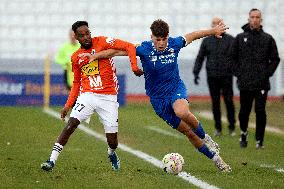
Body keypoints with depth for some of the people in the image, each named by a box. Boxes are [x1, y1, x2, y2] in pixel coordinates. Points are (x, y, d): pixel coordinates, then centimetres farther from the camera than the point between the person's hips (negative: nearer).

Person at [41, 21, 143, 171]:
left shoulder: (103, 42, -4)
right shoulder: (76, 57, 10)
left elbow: (129, 47, -9)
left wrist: (134, 67, -23)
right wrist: (68, 104, 12)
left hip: (108, 97, -2)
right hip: (87, 95, 3)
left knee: (112, 141, 0)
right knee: (71, 124, -19)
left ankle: (112, 154, 37)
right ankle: (52, 160, -18)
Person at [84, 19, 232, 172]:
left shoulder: (174, 44, -8)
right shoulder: (144, 49, -15)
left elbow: (193, 35, 9)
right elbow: (117, 51, -13)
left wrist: (214, 31, 20)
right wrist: (94, 56, -19)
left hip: (176, 88, 0)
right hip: (158, 97, 0)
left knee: (181, 112, -36)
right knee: (187, 132, -2)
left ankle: (205, 137, -9)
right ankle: (215, 158, 16)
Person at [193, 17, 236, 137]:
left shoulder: (230, 40, 3)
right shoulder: (207, 41, 10)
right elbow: (200, 58, 13)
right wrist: (196, 73, 4)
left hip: (226, 76, -2)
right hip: (212, 77, 2)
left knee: (229, 101, -4)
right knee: (215, 103, 4)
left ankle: (232, 127, 6)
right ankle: (218, 128, 11)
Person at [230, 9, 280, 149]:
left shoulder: (268, 39, 6)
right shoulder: (240, 38, 7)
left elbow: (275, 59, 9)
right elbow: (233, 57, 12)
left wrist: (267, 73, -1)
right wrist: (238, 73, 2)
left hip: (262, 84, -1)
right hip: (245, 83, 1)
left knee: (260, 112, -4)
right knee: (244, 111, 6)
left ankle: (259, 140, 4)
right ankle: (243, 133, 30)